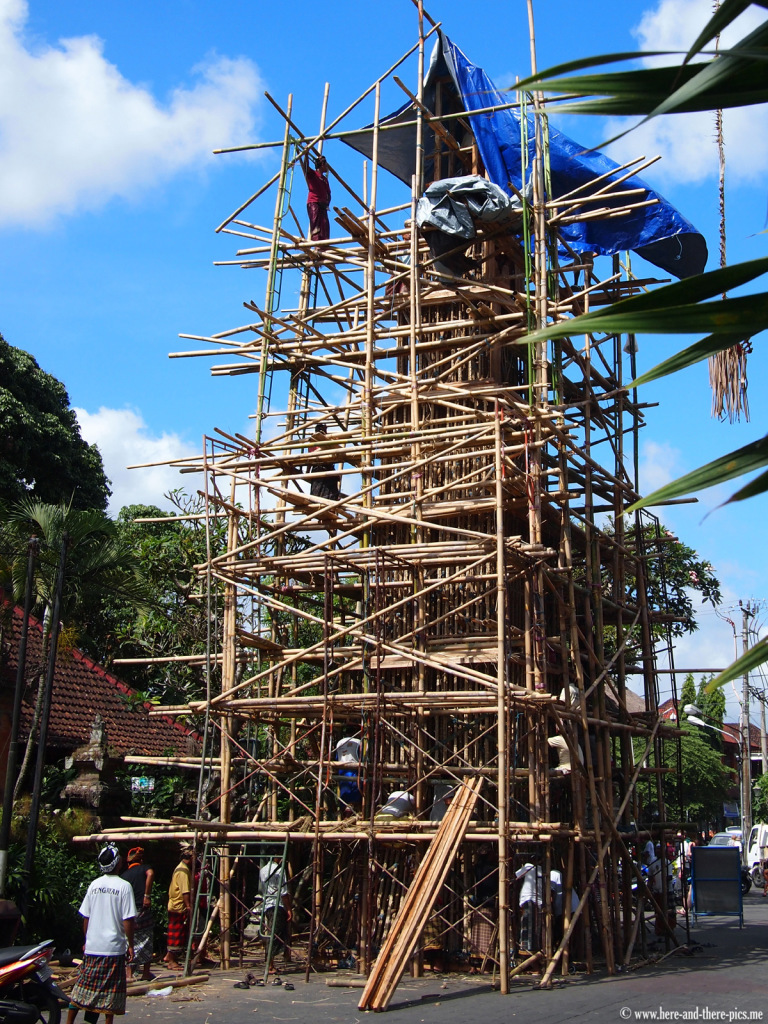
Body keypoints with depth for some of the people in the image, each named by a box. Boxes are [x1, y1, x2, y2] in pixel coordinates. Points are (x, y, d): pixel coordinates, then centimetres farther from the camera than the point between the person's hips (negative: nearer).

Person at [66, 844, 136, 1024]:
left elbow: (85, 918, 8)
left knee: (81, 986, 12)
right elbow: (127, 921, -12)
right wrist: (131, 945, -2)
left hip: (92, 946, 4)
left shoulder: (94, 885, 3)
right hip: (114, 947, -4)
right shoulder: (124, 886, -11)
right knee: (111, 990, 5)